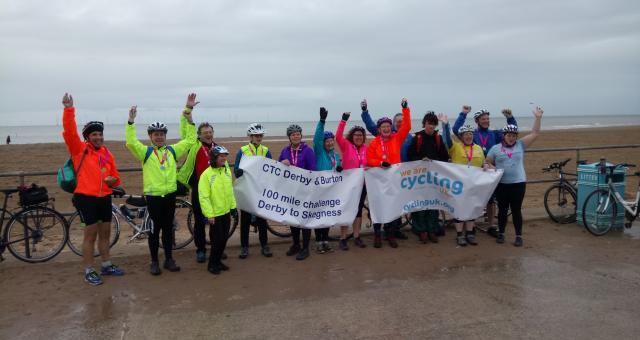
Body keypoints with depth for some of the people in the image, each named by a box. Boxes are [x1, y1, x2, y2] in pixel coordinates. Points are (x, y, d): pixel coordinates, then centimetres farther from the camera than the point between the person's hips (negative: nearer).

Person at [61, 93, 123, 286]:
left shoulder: (107, 153, 9)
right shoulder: (79, 149, -4)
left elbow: (115, 176, 16)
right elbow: (69, 131, -20)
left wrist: (113, 180, -8)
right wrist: (69, 109, -29)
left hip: (105, 198, 5)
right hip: (86, 198, -5)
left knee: (105, 233, 14)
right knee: (91, 235, 0)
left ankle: (107, 266, 29)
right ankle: (89, 272, 11)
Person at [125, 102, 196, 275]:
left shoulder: (172, 150, 9)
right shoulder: (146, 152, 1)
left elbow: (190, 140, 9)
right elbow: (131, 142, -14)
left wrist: (190, 121, 0)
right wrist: (131, 122, -20)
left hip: (170, 194, 3)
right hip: (153, 195, -3)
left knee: (168, 228, 11)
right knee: (154, 229, 4)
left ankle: (169, 259, 22)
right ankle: (154, 262, 16)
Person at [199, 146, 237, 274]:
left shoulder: (227, 171, 3)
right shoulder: (206, 174, -15)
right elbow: (203, 197, -16)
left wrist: (233, 207, 11)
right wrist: (209, 214, -18)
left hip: (226, 212, 6)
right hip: (215, 214, -6)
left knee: (224, 239, 13)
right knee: (216, 240, 2)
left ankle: (218, 261, 29)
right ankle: (212, 264, 18)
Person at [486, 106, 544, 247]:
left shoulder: (520, 145, 5)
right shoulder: (496, 148, 3)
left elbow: (535, 134, 2)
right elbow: (487, 162, 7)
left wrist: (538, 118, -6)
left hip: (518, 183, 0)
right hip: (501, 184, 0)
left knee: (516, 210, 4)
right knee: (502, 210, 10)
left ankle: (519, 236, 13)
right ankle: (501, 233, 22)